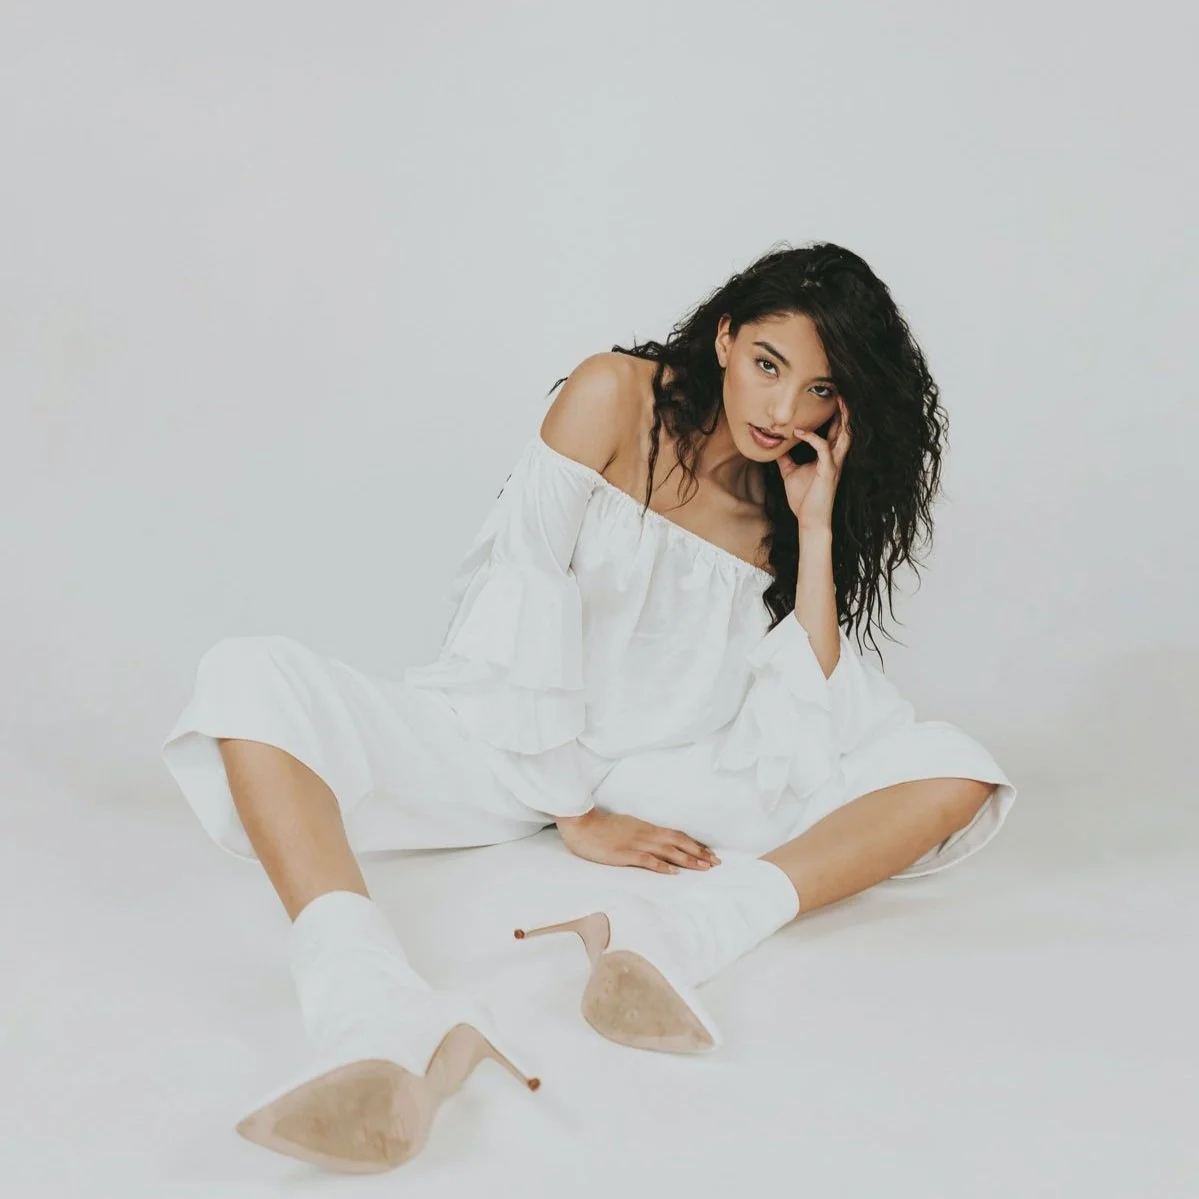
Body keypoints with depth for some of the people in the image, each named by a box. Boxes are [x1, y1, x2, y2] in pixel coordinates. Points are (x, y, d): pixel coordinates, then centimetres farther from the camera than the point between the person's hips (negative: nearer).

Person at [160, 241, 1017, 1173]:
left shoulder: (789, 511, 2)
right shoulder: (616, 397, -7)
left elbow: (804, 734, -8)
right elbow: (523, 596, -11)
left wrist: (817, 527, -10)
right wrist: (574, 815, -12)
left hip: (665, 782, 2)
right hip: (513, 741, -2)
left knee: (957, 774, -16)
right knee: (252, 678, -27)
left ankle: (678, 932, -40)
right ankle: (395, 1025, -51)